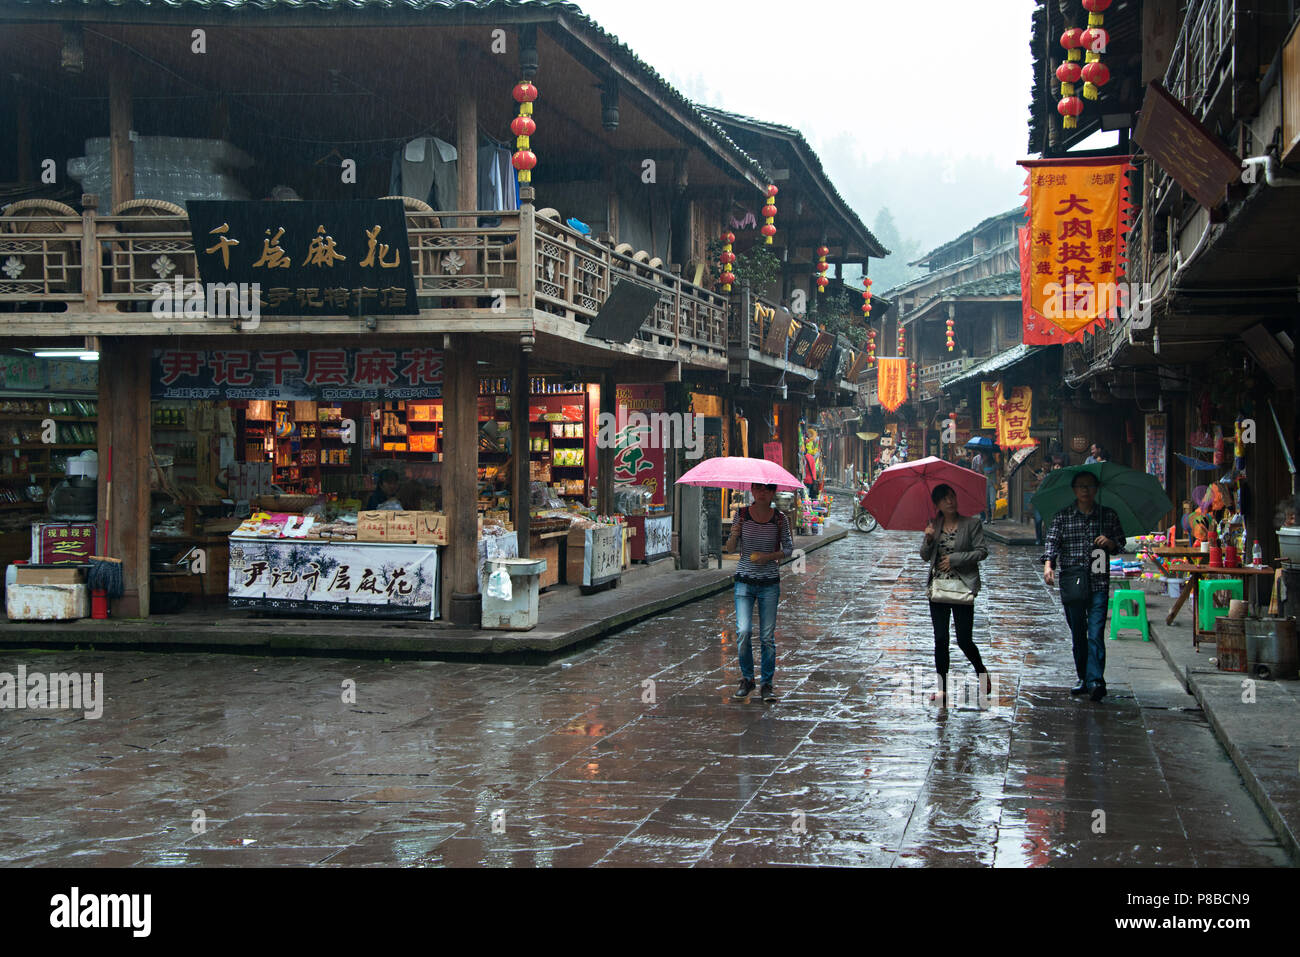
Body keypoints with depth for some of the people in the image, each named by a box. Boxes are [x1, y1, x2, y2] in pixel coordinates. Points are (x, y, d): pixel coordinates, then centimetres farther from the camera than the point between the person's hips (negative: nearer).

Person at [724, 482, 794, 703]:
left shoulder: (780, 519, 0)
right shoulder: (742, 515, 1)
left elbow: (789, 549, 5)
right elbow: (730, 548, 5)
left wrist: (769, 557, -13)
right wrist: (734, 536, -18)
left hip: (769, 583, 0)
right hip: (745, 581, 0)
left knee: (768, 635, 0)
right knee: (743, 631, -10)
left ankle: (767, 685, 11)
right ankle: (747, 679, 10)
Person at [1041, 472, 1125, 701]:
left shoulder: (1108, 515, 10)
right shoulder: (1062, 516, 7)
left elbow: (1121, 542, 15)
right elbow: (1052, 541, -3)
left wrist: (1110, 542, -9)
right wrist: (1048, 564, -21)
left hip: (1099, 582, -1)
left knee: (1096, 632, -12)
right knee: (1078, 634, 8)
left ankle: (1095, 680, -19)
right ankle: (1084, 678, 19)